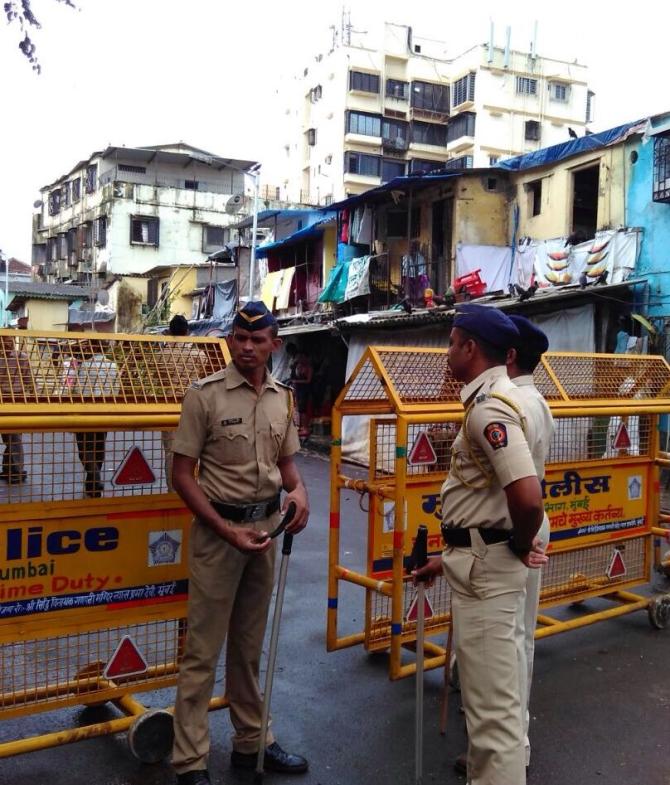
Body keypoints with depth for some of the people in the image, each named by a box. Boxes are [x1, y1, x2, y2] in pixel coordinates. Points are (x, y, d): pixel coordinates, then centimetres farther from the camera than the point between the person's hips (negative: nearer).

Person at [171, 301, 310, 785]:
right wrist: (227, 530, -17)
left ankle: (252, 741, 31)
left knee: (250, 644, 18)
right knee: (204, 649, 1)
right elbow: (183, 474, -11)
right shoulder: (205, 395, -12)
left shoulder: (283, 399, 5)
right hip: (218, 527, -5)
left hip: (266, 525, 6)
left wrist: (299, 490, -7)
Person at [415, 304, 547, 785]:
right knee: (485, 689, 25)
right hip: (478, 562, 11)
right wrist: (451, 557, 21)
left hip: (487, 568, -11)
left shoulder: (489, 407, -21)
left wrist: (519, 547, -15)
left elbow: (528, 496, -34)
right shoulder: (487, 400, 11)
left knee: (492, 701, 0)